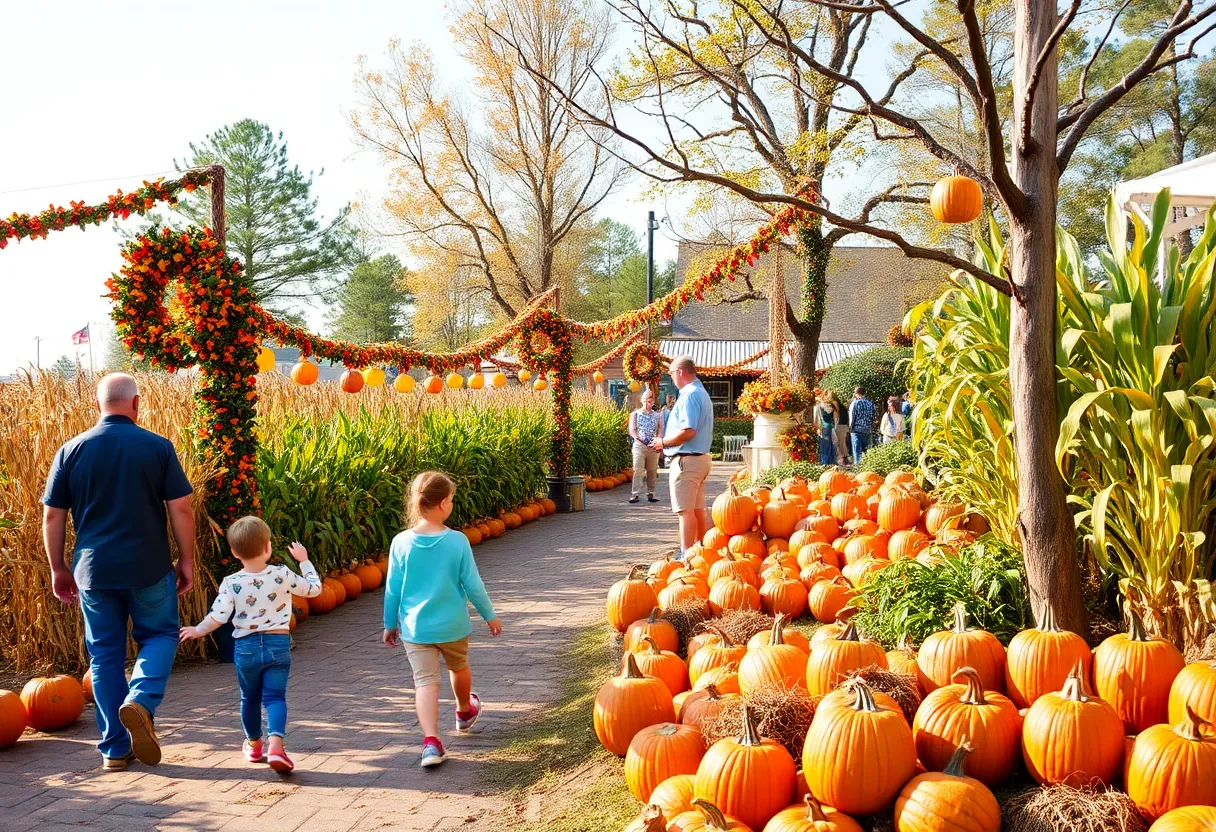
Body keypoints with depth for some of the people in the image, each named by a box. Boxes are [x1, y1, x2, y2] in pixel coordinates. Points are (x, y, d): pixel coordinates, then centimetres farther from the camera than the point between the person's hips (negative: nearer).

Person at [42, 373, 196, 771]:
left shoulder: (71, 451, 0)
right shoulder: (158, 447, -5)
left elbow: (52, 516, 2)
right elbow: (181, 509, -6)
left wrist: (58, 569, 13)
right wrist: (186, 561, 5)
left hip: (94, 570, 2)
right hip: (149, 567, -2)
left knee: (105, 654, 11)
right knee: (160, 635, 16)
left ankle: (115, 749, 14)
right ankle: (140, 701, -11)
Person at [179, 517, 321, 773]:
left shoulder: (231, 583, -9)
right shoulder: (282, 575, -8)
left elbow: (217, 617, -13)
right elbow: (314, 588, 4)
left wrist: (197, 630, 6)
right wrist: (304, 560, 15)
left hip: (246, 647, 1)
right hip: (278, 644, -1)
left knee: (250, 698, 19)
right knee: (275, 696, -1)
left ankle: (253, 745, 35)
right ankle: (276, 745, -22)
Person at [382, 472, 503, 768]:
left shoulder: (401, 543, -10)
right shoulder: (457, 541, -15)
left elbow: (393, 589, -3)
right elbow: (472, 585, -8)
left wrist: (390, 624, 12)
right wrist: (490, 616, 7)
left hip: (414, 627, 0)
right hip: (452, 625, 0)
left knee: (426, 681, 0)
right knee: (458, 667, 25)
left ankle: (431, 741, -16)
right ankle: (465, 712, 51)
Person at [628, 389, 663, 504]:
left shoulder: (657, 416, 11)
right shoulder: (635, 414, 6)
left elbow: (660, 431, 5)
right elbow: (632, 431, -1)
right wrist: (641, 440, -12)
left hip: (653, 447, 2)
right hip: (639, 446, -2)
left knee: (652, 471, 6)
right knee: (638, 470, -10)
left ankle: (650, 494, 14)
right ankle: (636, 494, -10)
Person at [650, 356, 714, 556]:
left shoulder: (689, 395, -17)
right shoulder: (702, 393, 16)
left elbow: (688, 431, -26)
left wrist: (663, 442, -11)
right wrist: (666, 442, 15)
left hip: (686, 460, -10)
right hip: (701, 456, 10)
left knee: (685, 510, -7)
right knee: (698, 509, 15)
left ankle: (687, 556, -5)